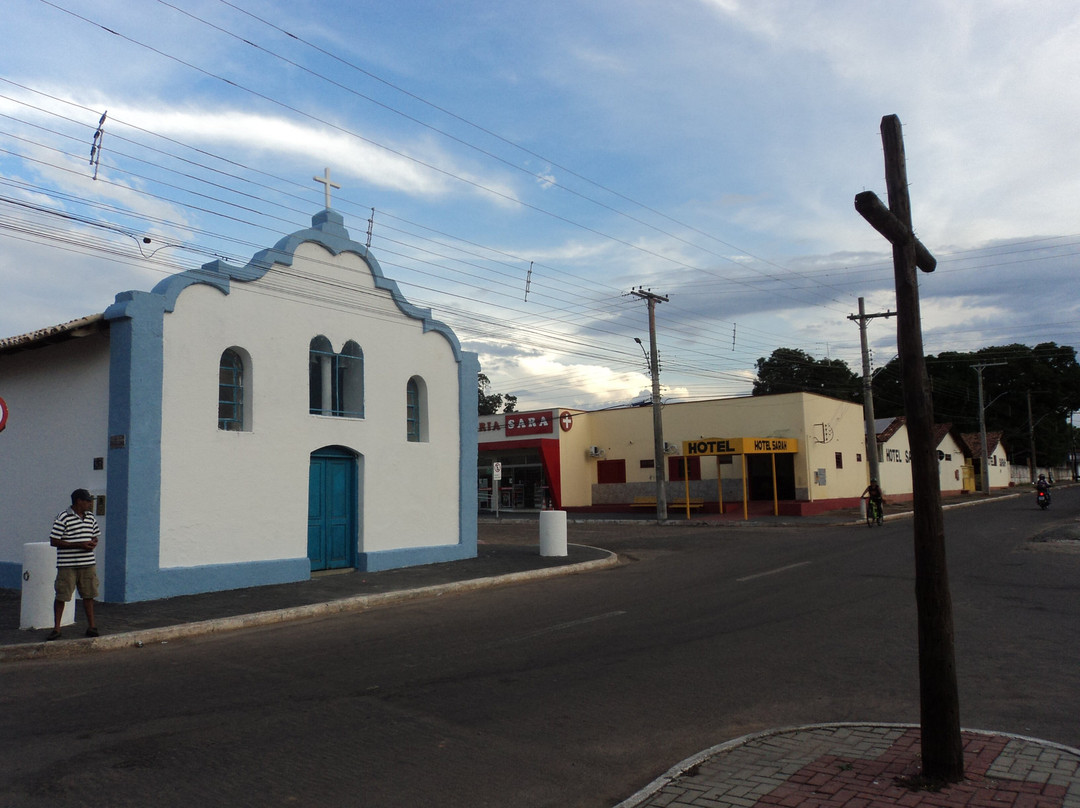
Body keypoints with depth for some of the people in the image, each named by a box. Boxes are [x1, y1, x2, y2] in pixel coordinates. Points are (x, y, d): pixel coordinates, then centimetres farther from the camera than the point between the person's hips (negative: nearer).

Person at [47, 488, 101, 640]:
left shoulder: (90, 517, 12)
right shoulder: (63, 518, -9)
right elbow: (53, 541, -11)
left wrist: (93, 543, -2)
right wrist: (79, 545, -18)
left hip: (88, 563, 5)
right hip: (67, 565, -5)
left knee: (88, 595, 9)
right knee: (61, 596, 2)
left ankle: (91, 626, 17)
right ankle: (56, 629, 13)